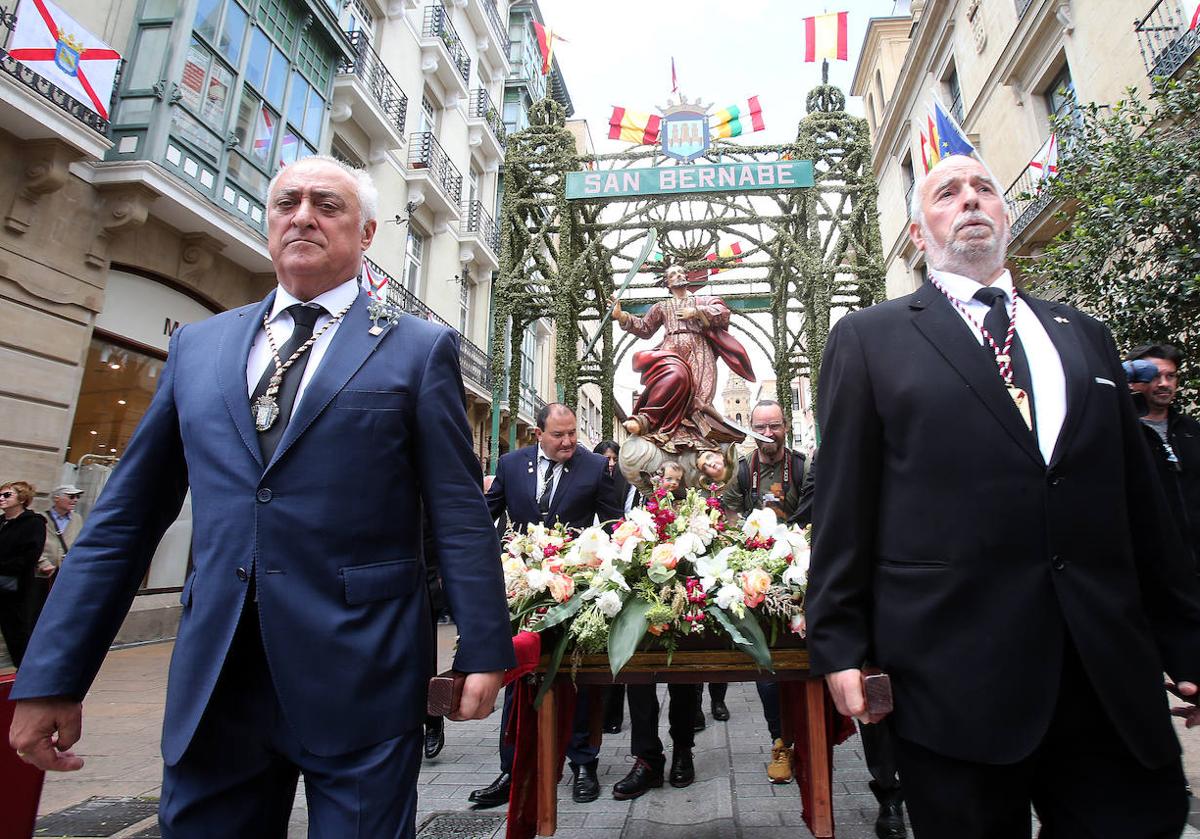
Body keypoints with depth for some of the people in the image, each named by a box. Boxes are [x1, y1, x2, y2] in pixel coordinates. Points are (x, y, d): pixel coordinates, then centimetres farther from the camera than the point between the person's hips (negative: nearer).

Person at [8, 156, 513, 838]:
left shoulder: (421, 348, -1)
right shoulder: (198, 345, 11)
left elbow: (460, 513, -4)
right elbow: (129, 514, 11)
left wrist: (485, 652, -5)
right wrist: (52, 675, 10)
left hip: (361, 675, -3)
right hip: (211, 679, 4)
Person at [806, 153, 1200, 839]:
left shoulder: (1083, 334, 15)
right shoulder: (870, 339, 1)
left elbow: (1141, 500, 15)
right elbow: (844, 500, -4)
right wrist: (840, 646, -7)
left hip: (1115, 675, 5)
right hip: (954, 674, -4)